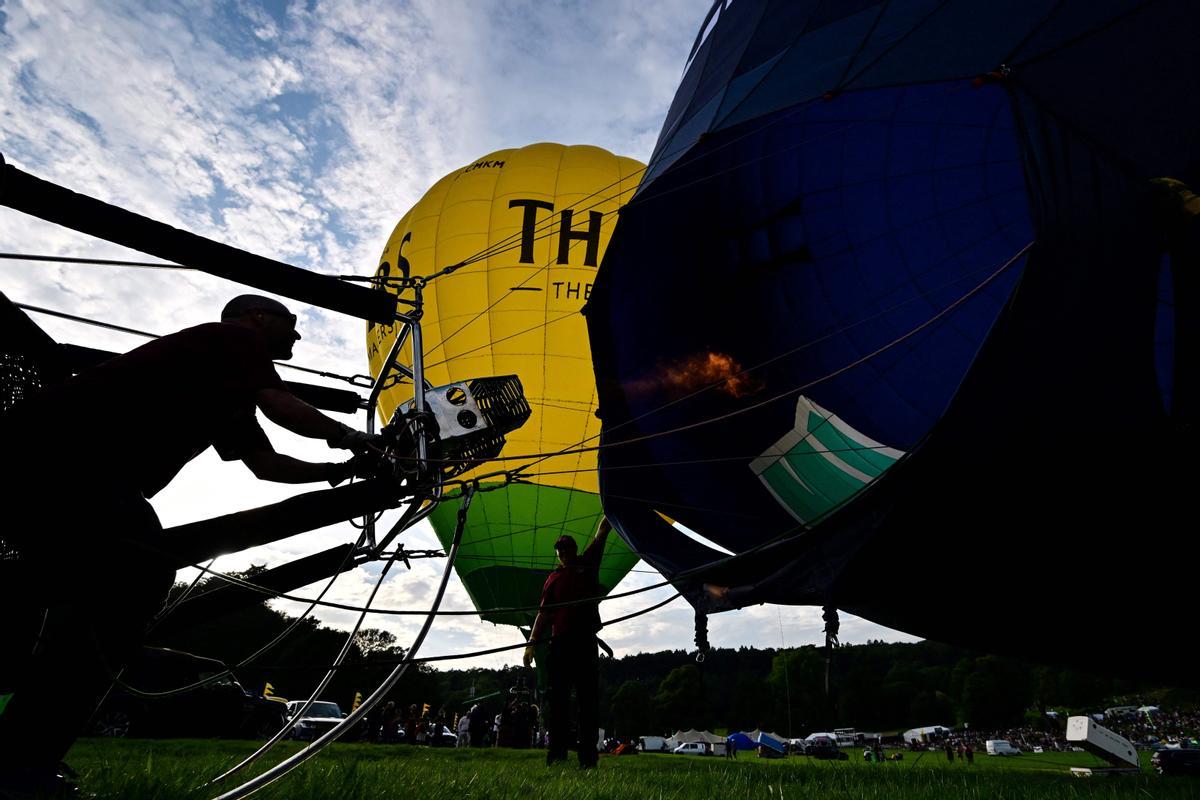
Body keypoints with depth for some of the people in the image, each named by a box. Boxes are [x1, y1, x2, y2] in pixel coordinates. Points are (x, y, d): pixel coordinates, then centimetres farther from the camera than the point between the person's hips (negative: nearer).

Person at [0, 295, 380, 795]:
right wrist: (352, 438, 2)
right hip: (57, 451, -11)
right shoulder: (232, 337, 2)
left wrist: (340, 471, 26)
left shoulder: (227, 394, 28)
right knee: (135, 576, -17)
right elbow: (280, 407, -12)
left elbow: (264, 463, 30)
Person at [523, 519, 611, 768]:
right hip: (560, 643, 2)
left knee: (588, 699, -2)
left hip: (586, 642, -2)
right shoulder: (554, 578, 15)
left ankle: (588, 757, -1)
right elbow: (543, 614, 12)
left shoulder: (587, 564, 11)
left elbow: (603, 531, 7)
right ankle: (556, 754, 4)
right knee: (558, 699, 1)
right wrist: (533, 642, 4)